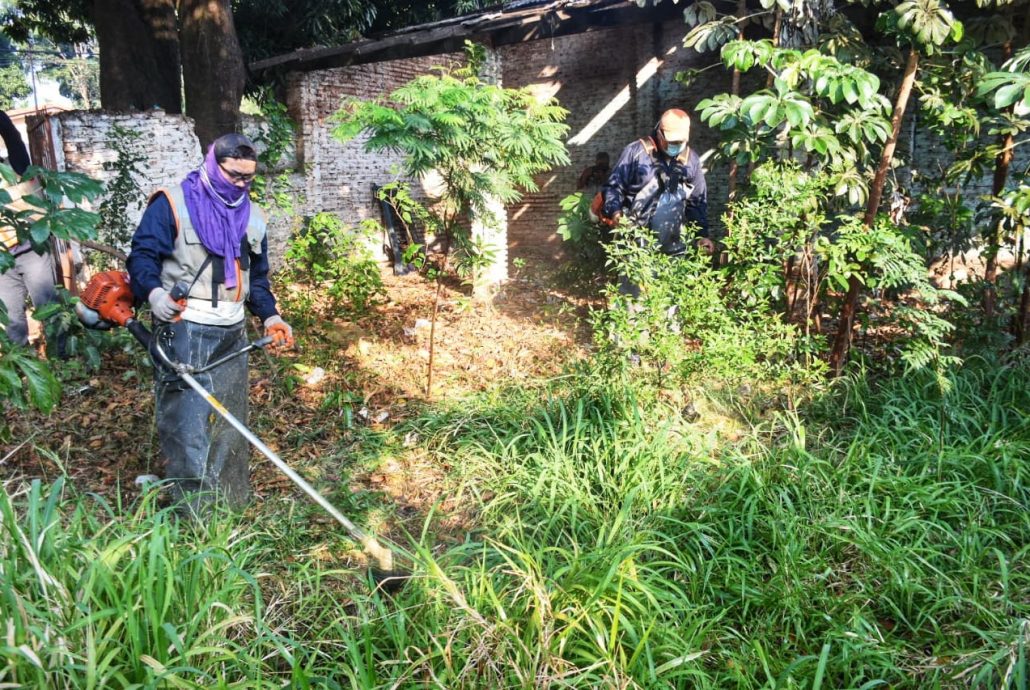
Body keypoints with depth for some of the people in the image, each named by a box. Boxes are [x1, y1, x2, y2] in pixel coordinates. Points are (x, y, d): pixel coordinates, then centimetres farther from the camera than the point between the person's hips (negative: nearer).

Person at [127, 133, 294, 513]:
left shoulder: (253, 217, 14)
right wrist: (153, 290, -28)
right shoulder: (172, 204, -5)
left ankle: (231, 505, 25)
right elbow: (142, 254, -8)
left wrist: (270, 315, 7)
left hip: (232, 331, 6)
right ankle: (194, 512, 3)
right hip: (183, 329, -6)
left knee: (230, 421, 12)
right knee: (187, 418, -7)